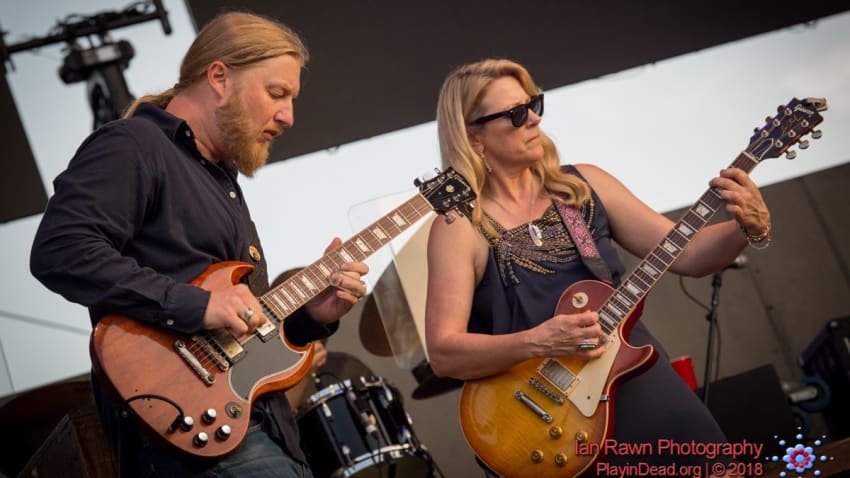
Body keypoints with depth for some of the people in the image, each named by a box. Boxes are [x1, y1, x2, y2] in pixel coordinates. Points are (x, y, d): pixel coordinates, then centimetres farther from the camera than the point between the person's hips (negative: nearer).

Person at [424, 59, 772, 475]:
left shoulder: (585, 184, 7)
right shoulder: (459, 227, -7)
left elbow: (686, 254, 7)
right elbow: (443, 353, -13)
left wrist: (748, 228, -11)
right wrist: (539, 342, -25)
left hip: (638, 375, 5)